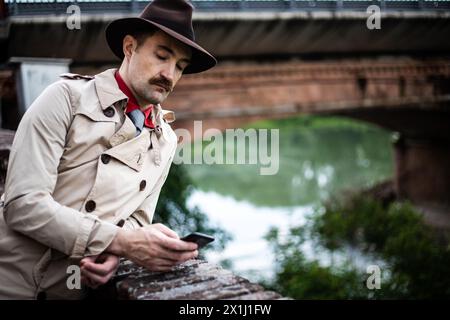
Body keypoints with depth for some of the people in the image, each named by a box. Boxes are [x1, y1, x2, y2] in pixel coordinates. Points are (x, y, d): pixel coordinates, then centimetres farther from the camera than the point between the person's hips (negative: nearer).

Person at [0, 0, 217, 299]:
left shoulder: (165, 141, 6)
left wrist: (116, 251, -14)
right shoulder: (67, 97, -9)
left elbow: (138, 219, 8)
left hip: (74, 290, 5)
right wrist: (120, 241, -23)